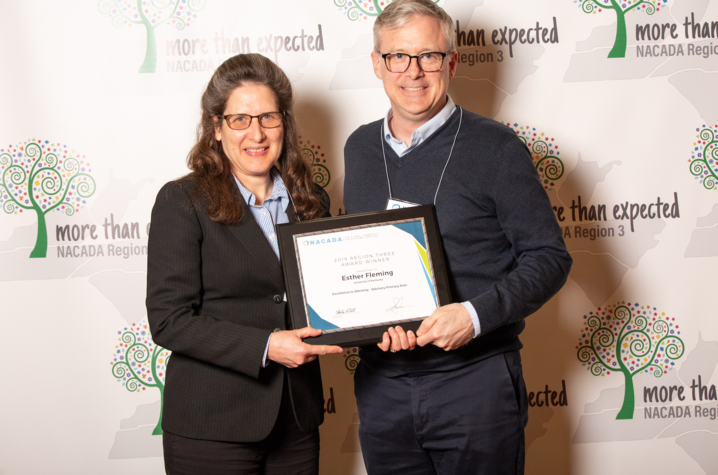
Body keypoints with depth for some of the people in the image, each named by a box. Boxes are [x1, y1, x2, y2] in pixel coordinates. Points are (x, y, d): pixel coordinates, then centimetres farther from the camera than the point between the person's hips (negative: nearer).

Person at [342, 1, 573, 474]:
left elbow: (549, 257, -5)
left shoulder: (496, 148, -6)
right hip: (382, 386, 4)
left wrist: (476, 315, -20)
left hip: (474, 382, -4)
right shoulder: (359, 149, 9)